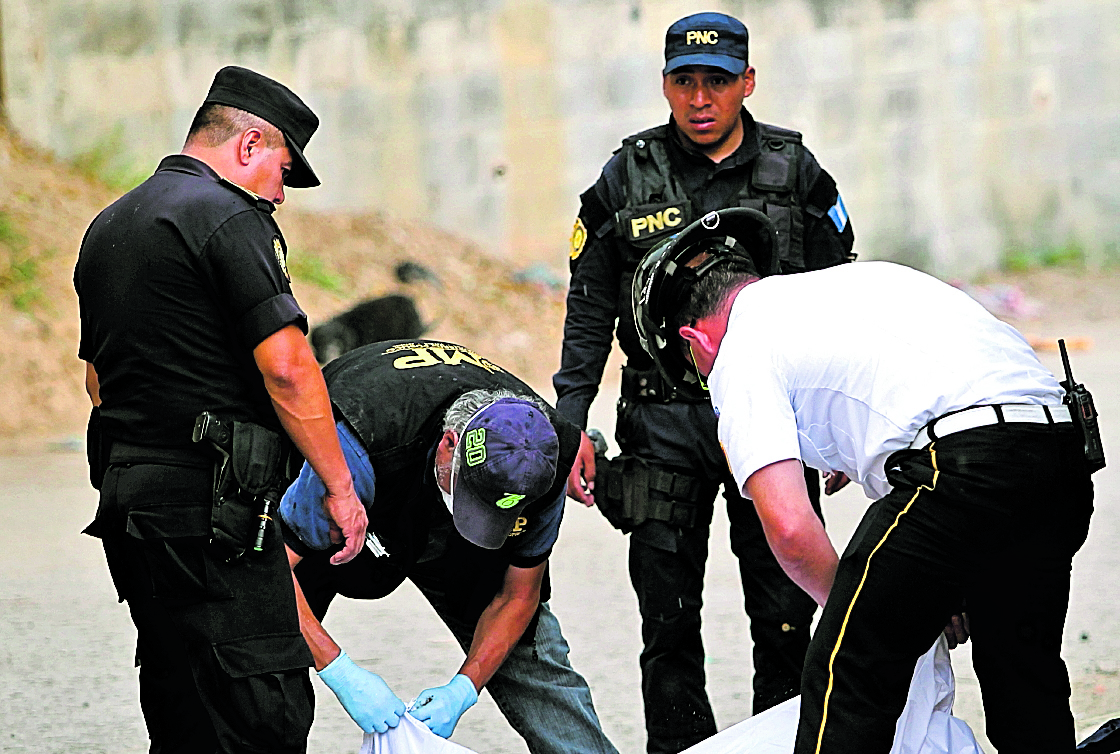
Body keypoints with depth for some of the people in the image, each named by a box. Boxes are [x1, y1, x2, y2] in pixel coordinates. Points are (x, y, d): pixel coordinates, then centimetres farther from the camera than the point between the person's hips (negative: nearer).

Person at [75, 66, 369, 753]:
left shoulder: (108, 226, 19)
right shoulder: (229, 216, -10)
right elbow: (284, 366, -16)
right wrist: (339, 485, -10)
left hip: (125, 491, 9)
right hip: (210, 503, -9)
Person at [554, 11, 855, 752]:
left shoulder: (796, 174, 4)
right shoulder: (626, 179, 3)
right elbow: (589, 315, 7)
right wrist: (571, 426, 0)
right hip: (664, 420, 0)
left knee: (785, 616, 0)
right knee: (669, 620, 2)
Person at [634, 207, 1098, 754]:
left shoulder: (740, 359, 11)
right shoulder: (864, 276, 34)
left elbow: (790, 529, -2)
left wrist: (855, 610, 17)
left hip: (961, 469, -8)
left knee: (845, 681, 3)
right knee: (1026, 681, 21)